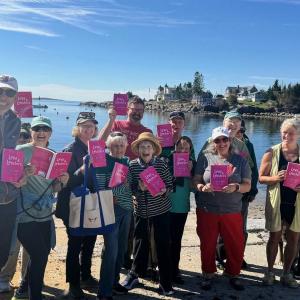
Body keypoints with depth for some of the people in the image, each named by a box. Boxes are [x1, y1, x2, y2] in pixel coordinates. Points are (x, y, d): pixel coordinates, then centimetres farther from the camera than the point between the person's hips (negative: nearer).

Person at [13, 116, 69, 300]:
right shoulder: (21, 151, -9)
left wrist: (62, 181, -7)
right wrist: (25, 173, -30)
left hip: (45, 215, 7)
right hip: (26, 214, -7)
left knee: (42, 253, 15)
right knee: (39, 255, -6)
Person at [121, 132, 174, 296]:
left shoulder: (161, 164, -6)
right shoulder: (132, 165, -5)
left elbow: (170, 186, -1)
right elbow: (128, 188, -2)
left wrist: (163, 191, -21)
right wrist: (138, 187, -21)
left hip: (161, 210, 0)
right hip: (140, 210, 1)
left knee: (163, 245, 4)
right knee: (140, 243, 12)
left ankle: (165, 281, 19)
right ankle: (134, 273, 33)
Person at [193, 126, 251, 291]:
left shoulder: (240, 160, 3)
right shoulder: (205, 157, -1)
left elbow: (247, 185, 1)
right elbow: (195, 181, -1)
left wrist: (236, 187, -20)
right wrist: (203, 187, -22)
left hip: (232, 211, 1)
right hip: (207, 210, -1)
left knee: (236, 245, 7)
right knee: (207, 245, 11)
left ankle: (233, 274, 32)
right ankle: (208, 274, 32)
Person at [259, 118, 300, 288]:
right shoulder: (272, 153, -5)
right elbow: (261, 178, -2)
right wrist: (275, 178, -21)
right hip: (277, 202, -2)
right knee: (275, 237, 9)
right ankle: (270, 271, 27)